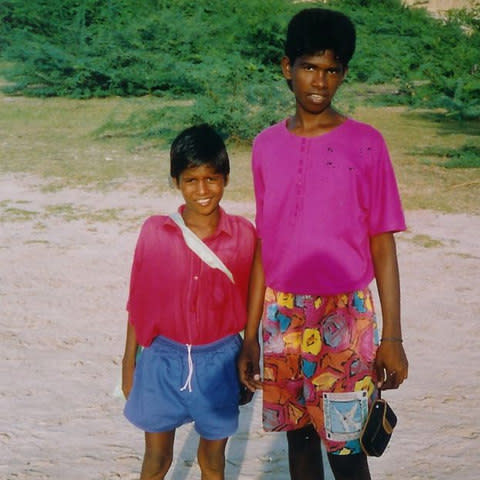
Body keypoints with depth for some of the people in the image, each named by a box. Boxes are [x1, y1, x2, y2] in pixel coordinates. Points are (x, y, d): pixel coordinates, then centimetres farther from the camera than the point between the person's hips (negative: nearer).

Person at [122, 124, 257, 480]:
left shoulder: (243, 234, -9)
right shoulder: (156, 232, -9)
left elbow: (250, 304, 1)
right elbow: (138, 303, 0)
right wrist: (129, 364, 4)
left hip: (218, 361, 0)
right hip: (163, 359, 0)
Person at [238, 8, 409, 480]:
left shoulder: (365, 144, -7)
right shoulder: (267, 146, 4)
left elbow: (382, 245, -4)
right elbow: (264, 247, 7)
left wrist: (392, 338, -7)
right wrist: (250, 335, 7)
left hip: (344, 318, -3)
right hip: (282, 318, 4)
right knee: (298, 435, 14)